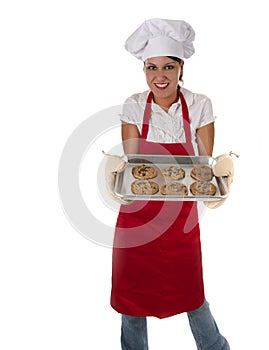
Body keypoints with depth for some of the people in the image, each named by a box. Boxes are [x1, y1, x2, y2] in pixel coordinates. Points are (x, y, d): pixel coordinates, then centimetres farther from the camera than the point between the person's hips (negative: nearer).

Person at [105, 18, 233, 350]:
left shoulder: (199, 105, -5)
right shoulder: (134, 106, -5)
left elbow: (205, 163, -3)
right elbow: (130, 162, -6)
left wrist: (222, 166, -23)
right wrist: (118, 171, -26)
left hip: (182, 213, 0)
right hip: (137, 214, 1)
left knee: (190, 293, 11)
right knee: (133, 291, 12)